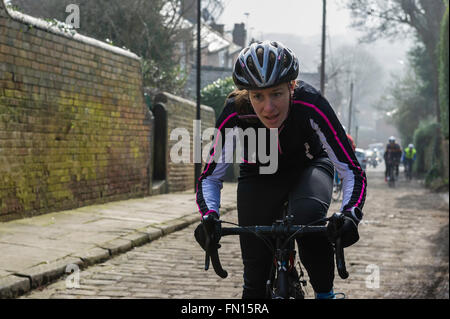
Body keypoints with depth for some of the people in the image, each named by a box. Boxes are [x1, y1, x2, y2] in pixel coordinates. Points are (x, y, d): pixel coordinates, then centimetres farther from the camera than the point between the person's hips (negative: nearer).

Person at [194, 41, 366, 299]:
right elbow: (210, 177, -20)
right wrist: (209, 216, -40)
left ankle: (325, 293, -13)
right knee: (256, 279, -7)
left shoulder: (311, 106, -35)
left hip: (308, 168, -1)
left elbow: (353, 171, -32)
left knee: (308, 218, -36)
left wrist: (351, 215, -50)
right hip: (259, 178, 1)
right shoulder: (235, 115, -31)